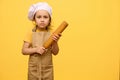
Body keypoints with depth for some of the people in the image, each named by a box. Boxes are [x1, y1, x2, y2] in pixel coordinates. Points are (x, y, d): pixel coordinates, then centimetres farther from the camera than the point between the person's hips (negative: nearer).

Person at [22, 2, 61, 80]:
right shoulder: (31, 34, -5)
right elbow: (24, 51, -6)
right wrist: (36, 49, -21)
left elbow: (55, 52, -3)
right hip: (34, 69, 0)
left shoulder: (51, 35, -4)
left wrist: (55, 42, -20)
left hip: (47, 69, 1)